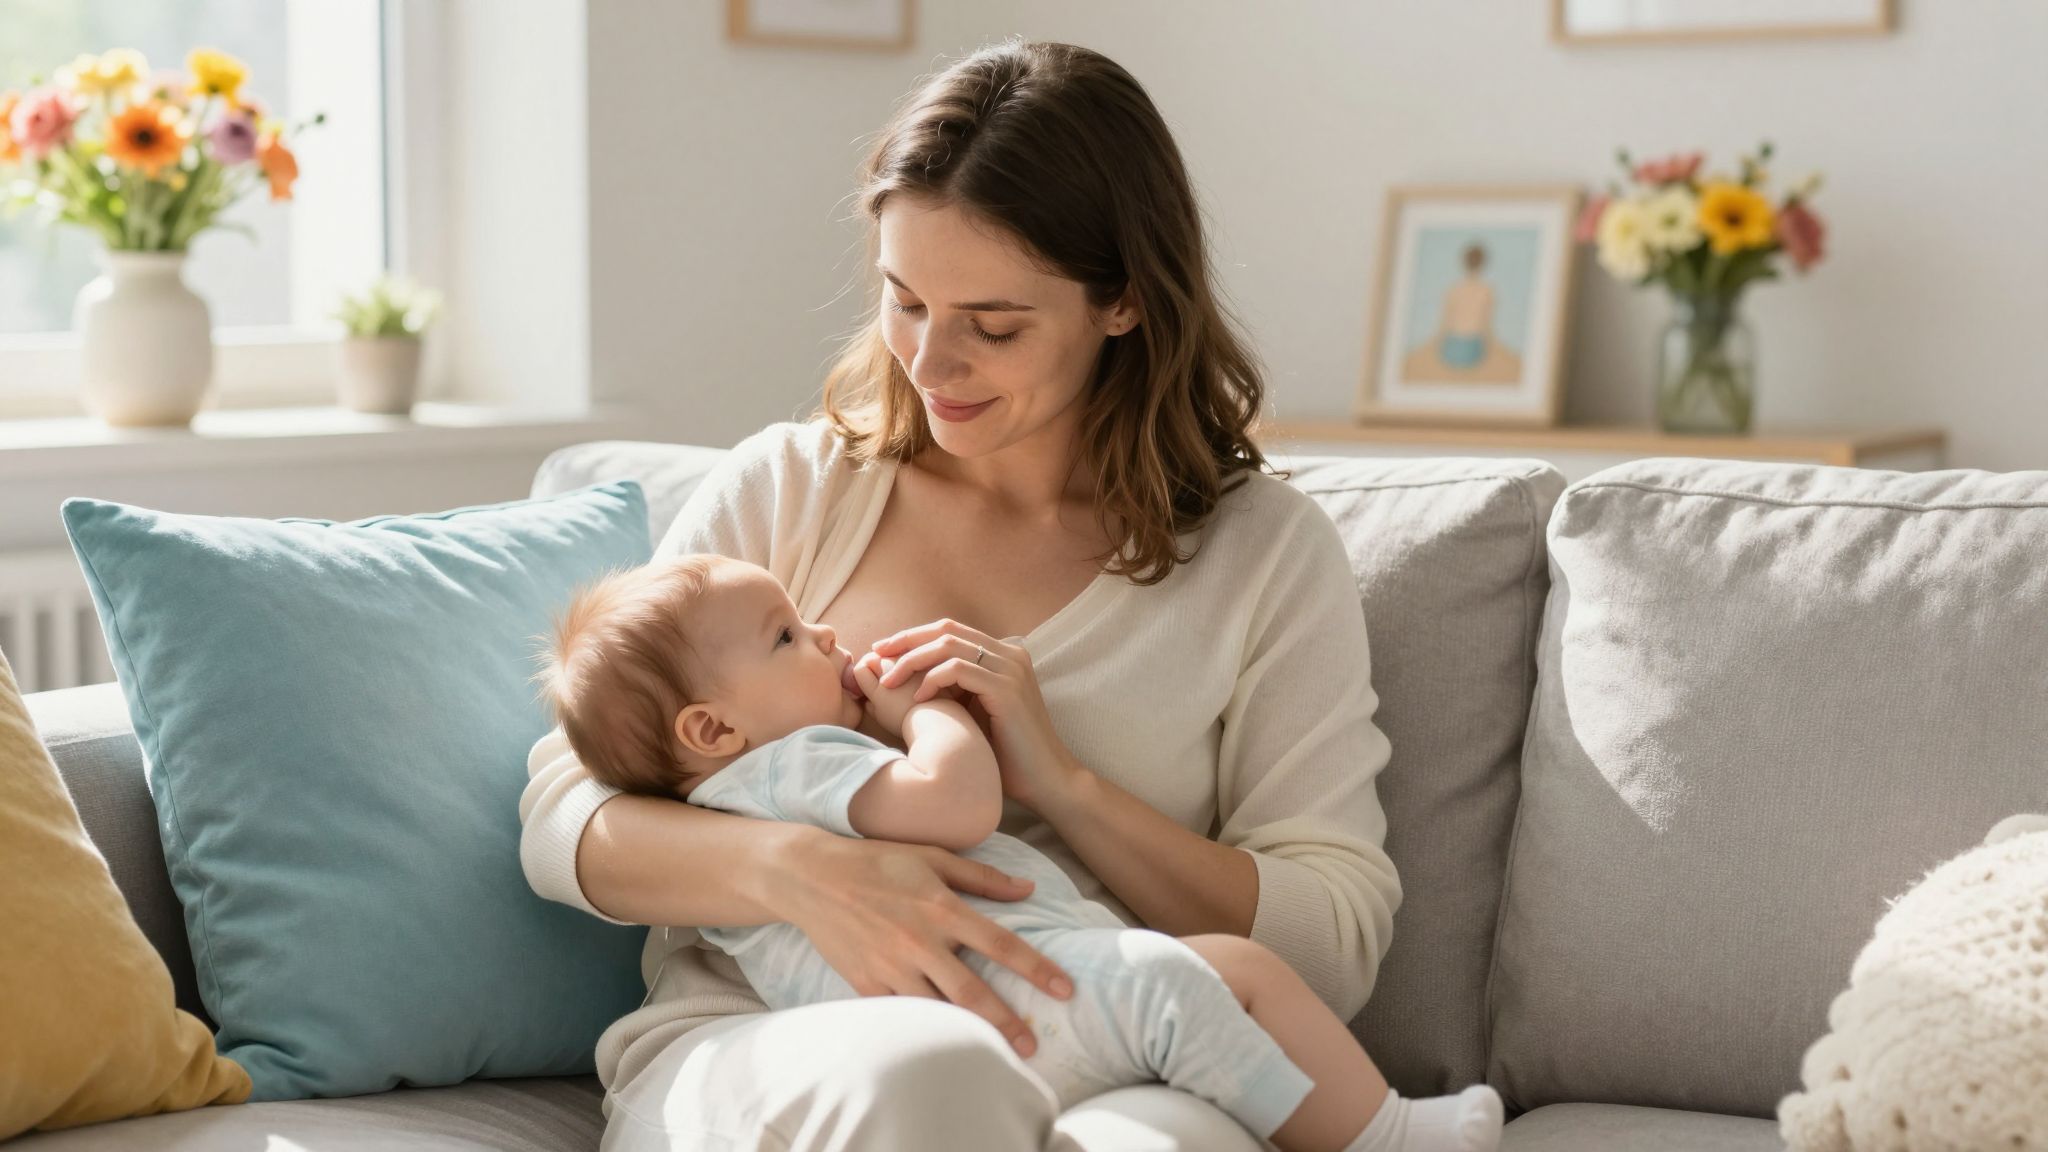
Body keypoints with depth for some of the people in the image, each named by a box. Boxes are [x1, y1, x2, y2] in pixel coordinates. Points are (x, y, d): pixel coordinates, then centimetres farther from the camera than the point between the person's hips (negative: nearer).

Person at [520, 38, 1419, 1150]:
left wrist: (1061, 784, -10)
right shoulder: (786, 490, 12)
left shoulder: (1266, 554, 10)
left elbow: (1335, 952, 4)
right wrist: (795, 865, -18)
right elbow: (562, 821, 4)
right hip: (743, 1050, 0)